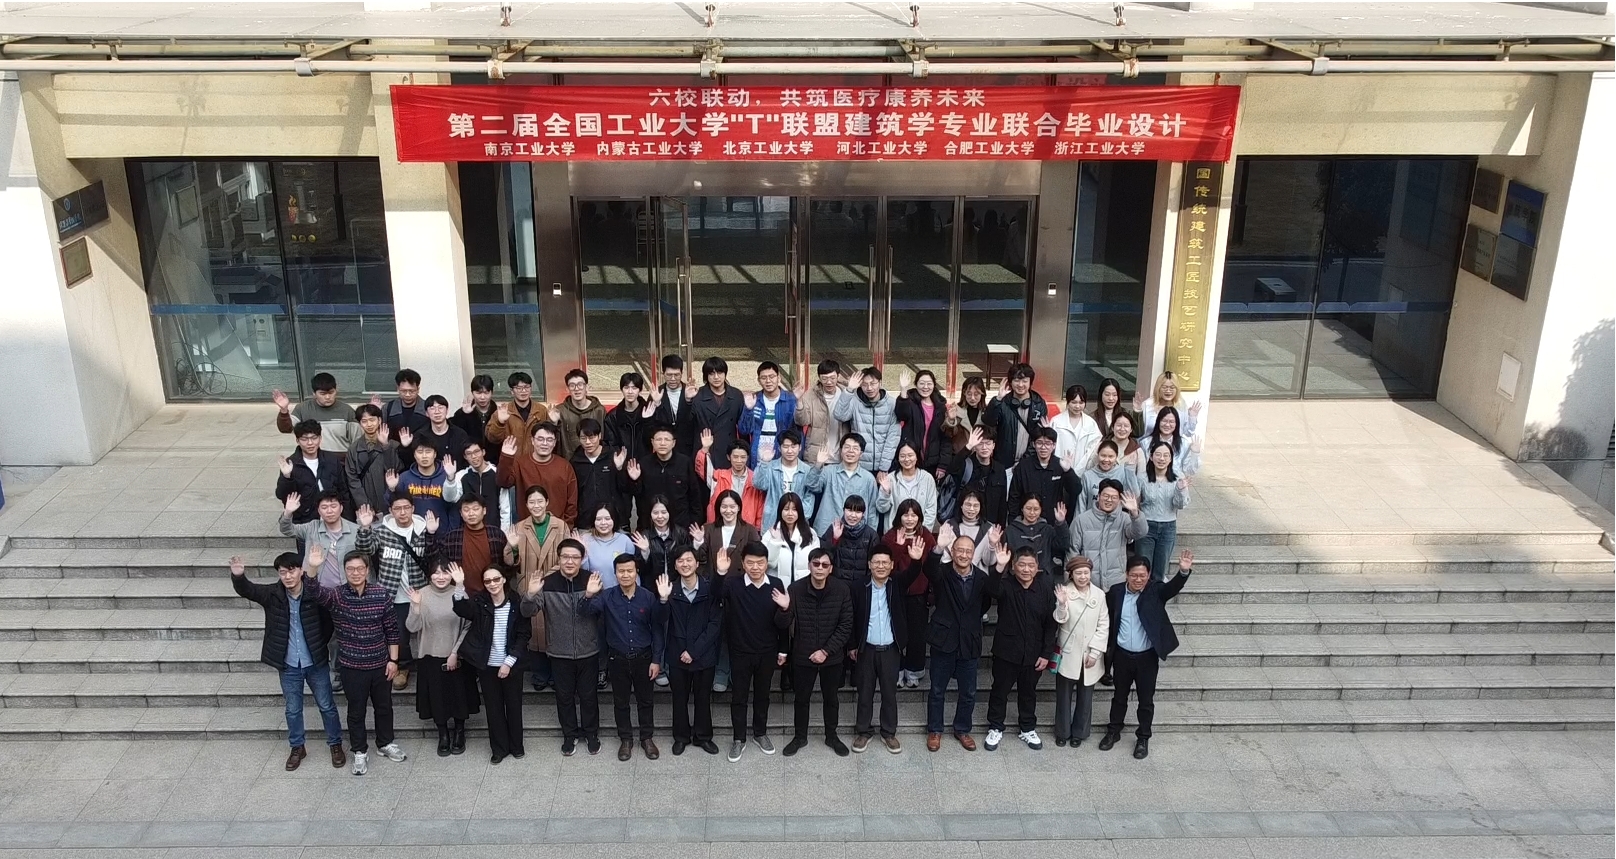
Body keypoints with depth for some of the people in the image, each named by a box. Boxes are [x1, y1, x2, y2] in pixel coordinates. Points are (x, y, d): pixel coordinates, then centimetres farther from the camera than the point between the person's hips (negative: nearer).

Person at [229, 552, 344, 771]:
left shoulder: (315, 593, -16)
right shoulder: (272, 594, -11)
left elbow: (328, 621, -4)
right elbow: (246, 590, -25)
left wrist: (319, 646, -1)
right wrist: (238, 576, -45)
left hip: (316, 663, -1)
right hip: (288, 666, 1)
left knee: (327, 706, 13)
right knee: (293, 709, 17)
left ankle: (336, 744, 32)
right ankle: (297, 748, 37)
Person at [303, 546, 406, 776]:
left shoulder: (382, 595, -8)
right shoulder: (336, 596, -12)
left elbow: (392, 629, -2)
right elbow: (314, 591, -33)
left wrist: (393, 660, -2)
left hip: (380, 664, 1)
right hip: (352, 667, -1)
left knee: (384, 706, 19)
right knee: (356, 711, 13)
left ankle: (385, 744, 40)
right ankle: (360, 752, 32)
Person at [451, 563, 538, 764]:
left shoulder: (517, 603, -8)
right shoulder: (479, 602, -4)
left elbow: (523, 635, -6)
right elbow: (462, 610, -23)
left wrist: (509, 662, -11)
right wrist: (460, 585, -38)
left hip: (511, 665, -1)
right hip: (487, 665, 1)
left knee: (513, 706, 10)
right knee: (493, 707, 10)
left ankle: (516, 745, 26)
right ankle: (499, 748, 22)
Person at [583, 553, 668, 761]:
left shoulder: (649, 597, -9)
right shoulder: (607, 596, -8)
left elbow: (657, 629, -4)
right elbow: (589, 612, -21)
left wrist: (656, 660, -5)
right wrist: (588, 596, -42)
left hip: (643, 657, 0)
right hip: (617, 658, 1)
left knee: (645, 700, 13)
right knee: (620, 702, 13)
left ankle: (647, 738, 29)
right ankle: (625, 739, 29)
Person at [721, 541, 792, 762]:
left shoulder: (776, 585, -8)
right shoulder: (733, 584, -14)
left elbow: (782, 624, -3)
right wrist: (720, 574, -47)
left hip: (767, 652, 2)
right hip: (740, 652, -2)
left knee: (762, 695, 18)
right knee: (739, 696, 11)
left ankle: (760, 734, 37)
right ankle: (739, 738, 27)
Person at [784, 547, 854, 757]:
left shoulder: (842, 589, -14)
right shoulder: (795, 589, -16)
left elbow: (846, 625, -9)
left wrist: (826, 650, -14)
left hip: (832, 655, 1)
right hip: (803, 655, 0)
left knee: (831, 698, 19)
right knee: (801, 698, 16)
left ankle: (832, 736, 39)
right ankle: (800, 737, 36)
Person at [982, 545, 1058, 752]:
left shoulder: (1046, 586, -9)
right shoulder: (1005, 583, -14)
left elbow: (1051, 623, -5)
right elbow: (993, 590, -39)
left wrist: (1047, 653, -6)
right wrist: (999, 567, -56)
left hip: (1033, 652, 2)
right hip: (1006, 649, -1)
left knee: (1028, 692, 19)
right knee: (1000, 690, 12)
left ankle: (1027, 729, 37)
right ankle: (995, 729, 30)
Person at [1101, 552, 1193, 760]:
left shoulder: (1155, 591, -10)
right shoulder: (1116, 591, -5)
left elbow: (1173, 587, -29)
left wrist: (1184, 572, -48)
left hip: (1147, 657, -1)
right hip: (1122, 655, 1)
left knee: (1146, 700, 11)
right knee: (1119, 696, 18)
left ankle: (1143, 738, 27)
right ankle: (1113, 732, 34)